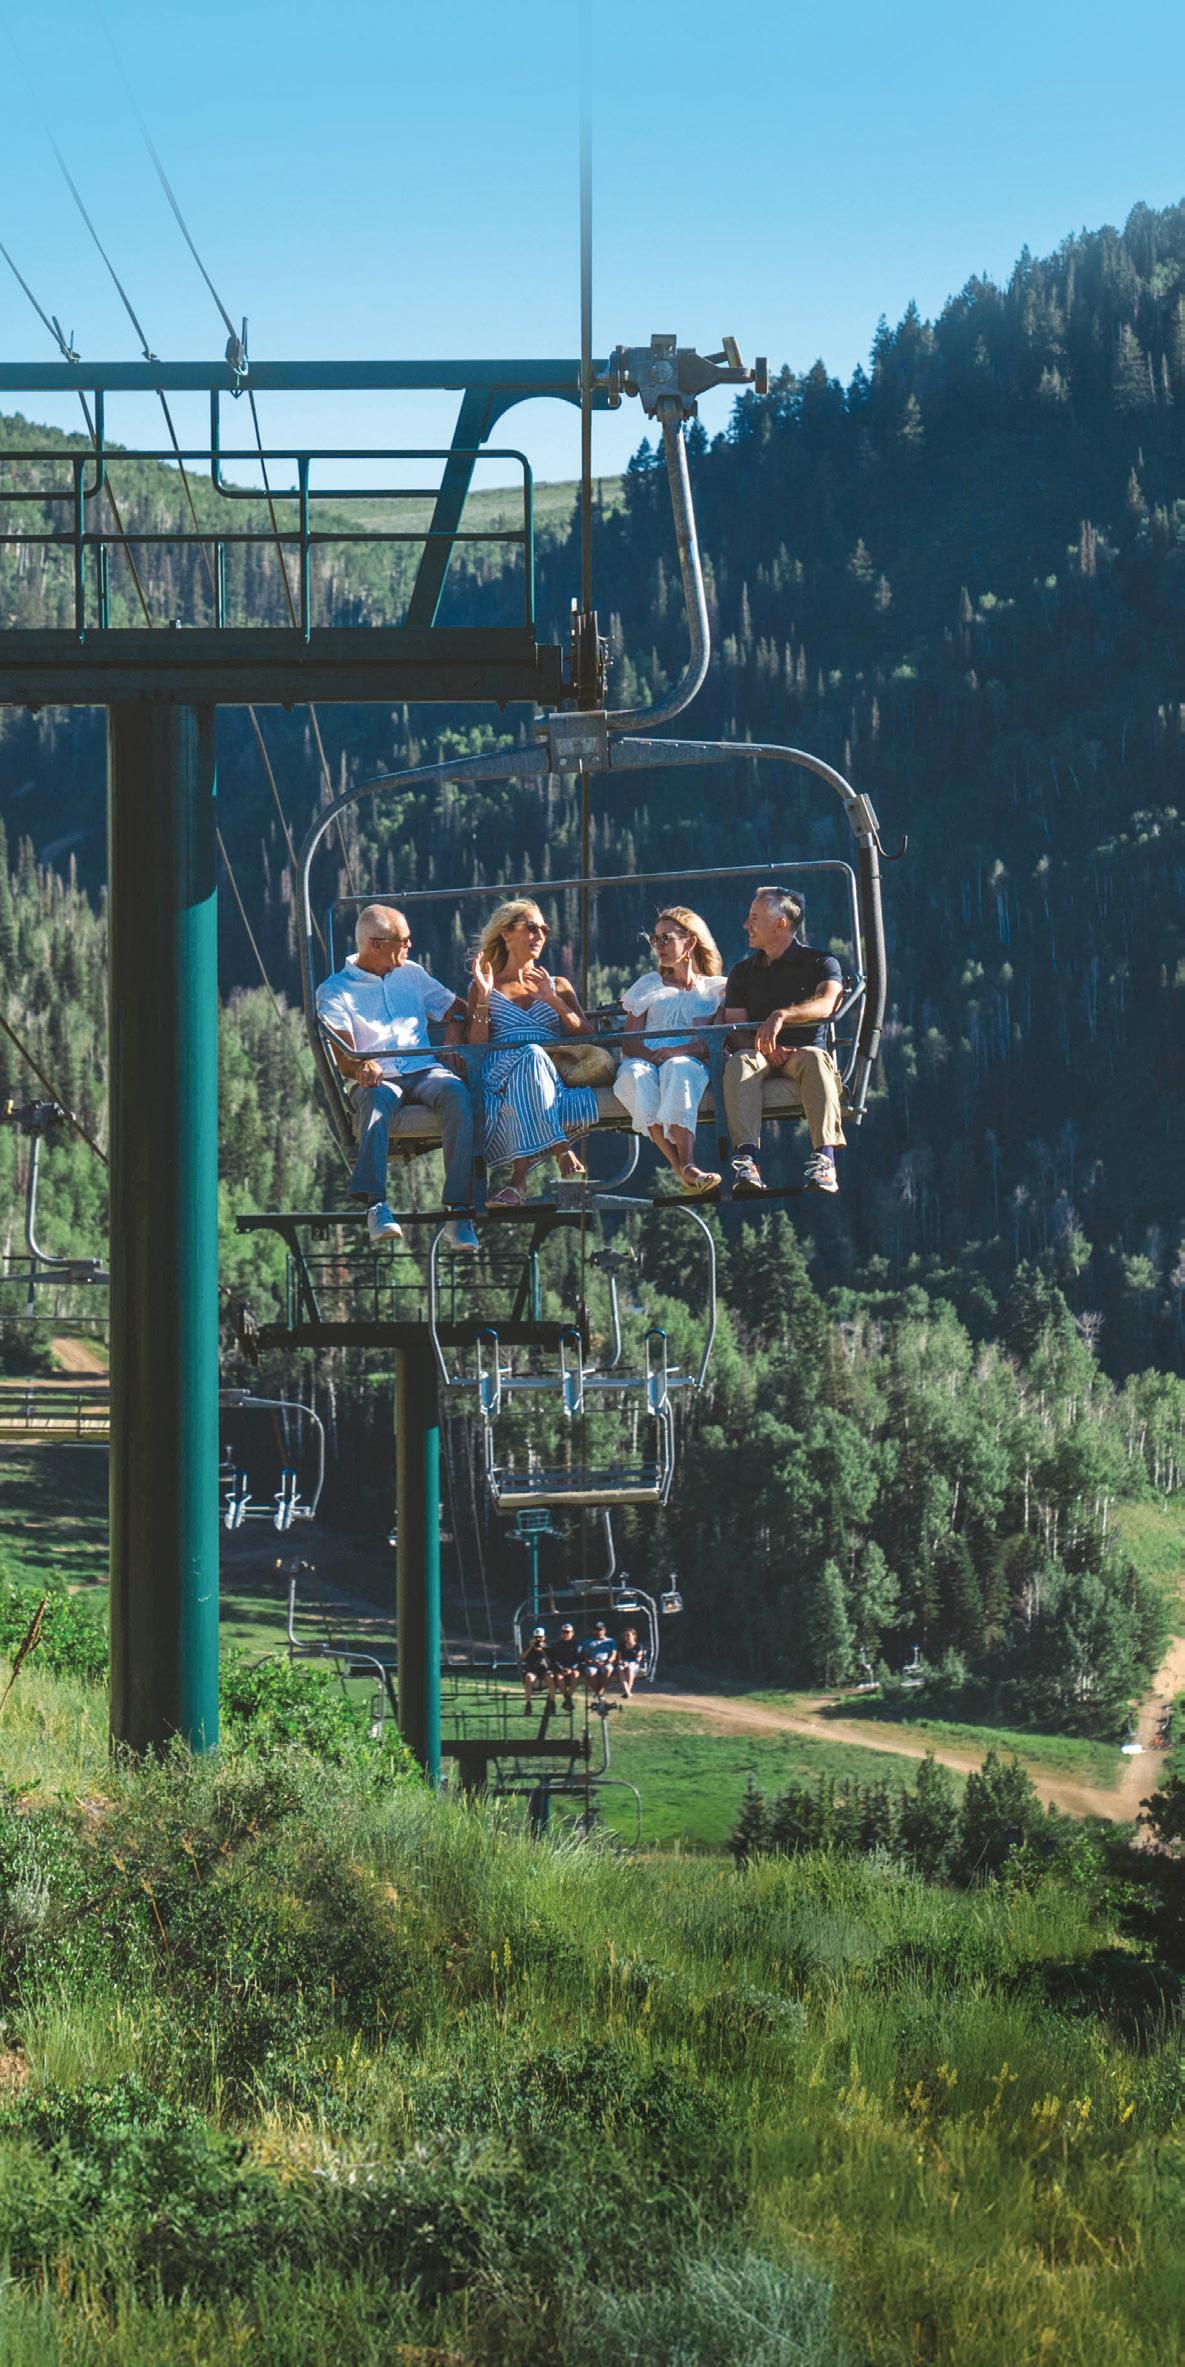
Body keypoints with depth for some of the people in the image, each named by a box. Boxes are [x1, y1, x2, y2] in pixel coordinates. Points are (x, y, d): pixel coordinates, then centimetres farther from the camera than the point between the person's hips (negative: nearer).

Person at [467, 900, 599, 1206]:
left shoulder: (557, 986, 28)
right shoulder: (486, 988, 22)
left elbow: (586, 1037, 13)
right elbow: (477, 1045, 7)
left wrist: (554, 1001, 1)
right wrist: (484, 998, -2)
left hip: (553, 1073, 1)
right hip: (501, 1073, -1)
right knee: (529, 1055, -39)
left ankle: (519, 1176, -48)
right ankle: (562, 1152, -50)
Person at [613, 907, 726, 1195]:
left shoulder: (716, 988, 21)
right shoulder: (648, 985, 29)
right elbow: (630, 1040, 16)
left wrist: (680, 1051, -15)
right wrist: (647, 1054, -9)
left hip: (692, 1063, -2)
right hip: (645, 1060, 2)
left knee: (678, 1069, -42)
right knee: (635, 1073, -39)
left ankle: (687, 1166, -57)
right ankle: (684, 1169, -49)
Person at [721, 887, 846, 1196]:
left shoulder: (819, 962, 9)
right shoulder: (743, 972, 21)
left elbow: (826, 1004, -13)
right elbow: (735, 1024, 8)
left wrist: (782, 1015, -32)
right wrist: (762, 1044, -15)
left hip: (803, 1049, -2)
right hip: (762, 1053, 2)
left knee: (814, 1058, -38)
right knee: (739, 1062, -34)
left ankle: (823, 1157, -54)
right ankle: (745, 1158, -52)